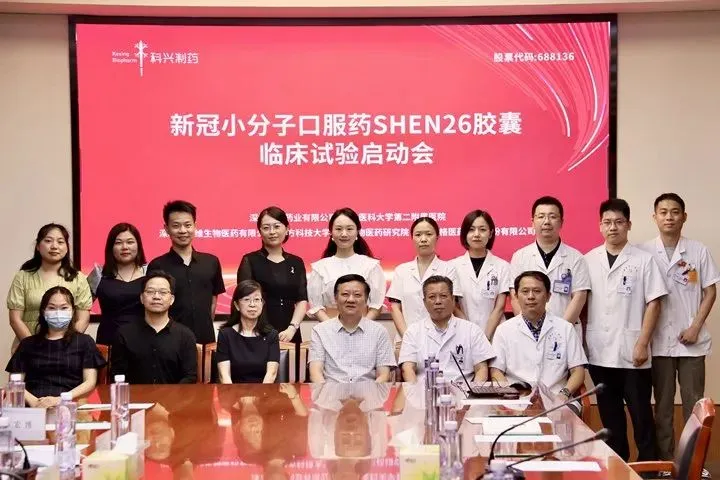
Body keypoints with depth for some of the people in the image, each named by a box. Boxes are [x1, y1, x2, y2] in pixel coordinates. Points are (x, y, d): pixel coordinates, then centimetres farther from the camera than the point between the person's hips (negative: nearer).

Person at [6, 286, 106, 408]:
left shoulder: (84, 341, 16)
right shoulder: (28, 344, 21)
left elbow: (90, 382, 6)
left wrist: (60, 400, -11)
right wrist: (33, 401, -8)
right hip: (33, 410, 3)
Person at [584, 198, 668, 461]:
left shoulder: (643, 260, -2)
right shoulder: (589, 260, 7)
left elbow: (653, 303, -4)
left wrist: (642, 344, -10)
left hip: (632, 351, -3)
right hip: (599, 352, 3)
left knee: (640, 413, 2)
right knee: (609, 414, 12)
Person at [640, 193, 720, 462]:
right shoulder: (644, 253, -1)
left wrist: (695, 327, -7)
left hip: (691, 341, 0)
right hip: (659, 341, 0)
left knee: (693, 405, 5)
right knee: (662, 405, 9)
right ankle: (665, 461, 17)